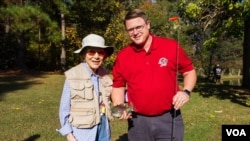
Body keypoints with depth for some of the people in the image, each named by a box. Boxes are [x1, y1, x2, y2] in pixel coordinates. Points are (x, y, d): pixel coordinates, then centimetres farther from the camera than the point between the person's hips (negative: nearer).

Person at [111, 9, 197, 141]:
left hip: (169, 118, -1)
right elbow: (118, 86, 9)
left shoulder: (172, 46, -5)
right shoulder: (122, 56, 0)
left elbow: (189, 71, 6)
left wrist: (186, 91, -11)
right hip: (138, 121, 2)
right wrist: (119, 107, -8)